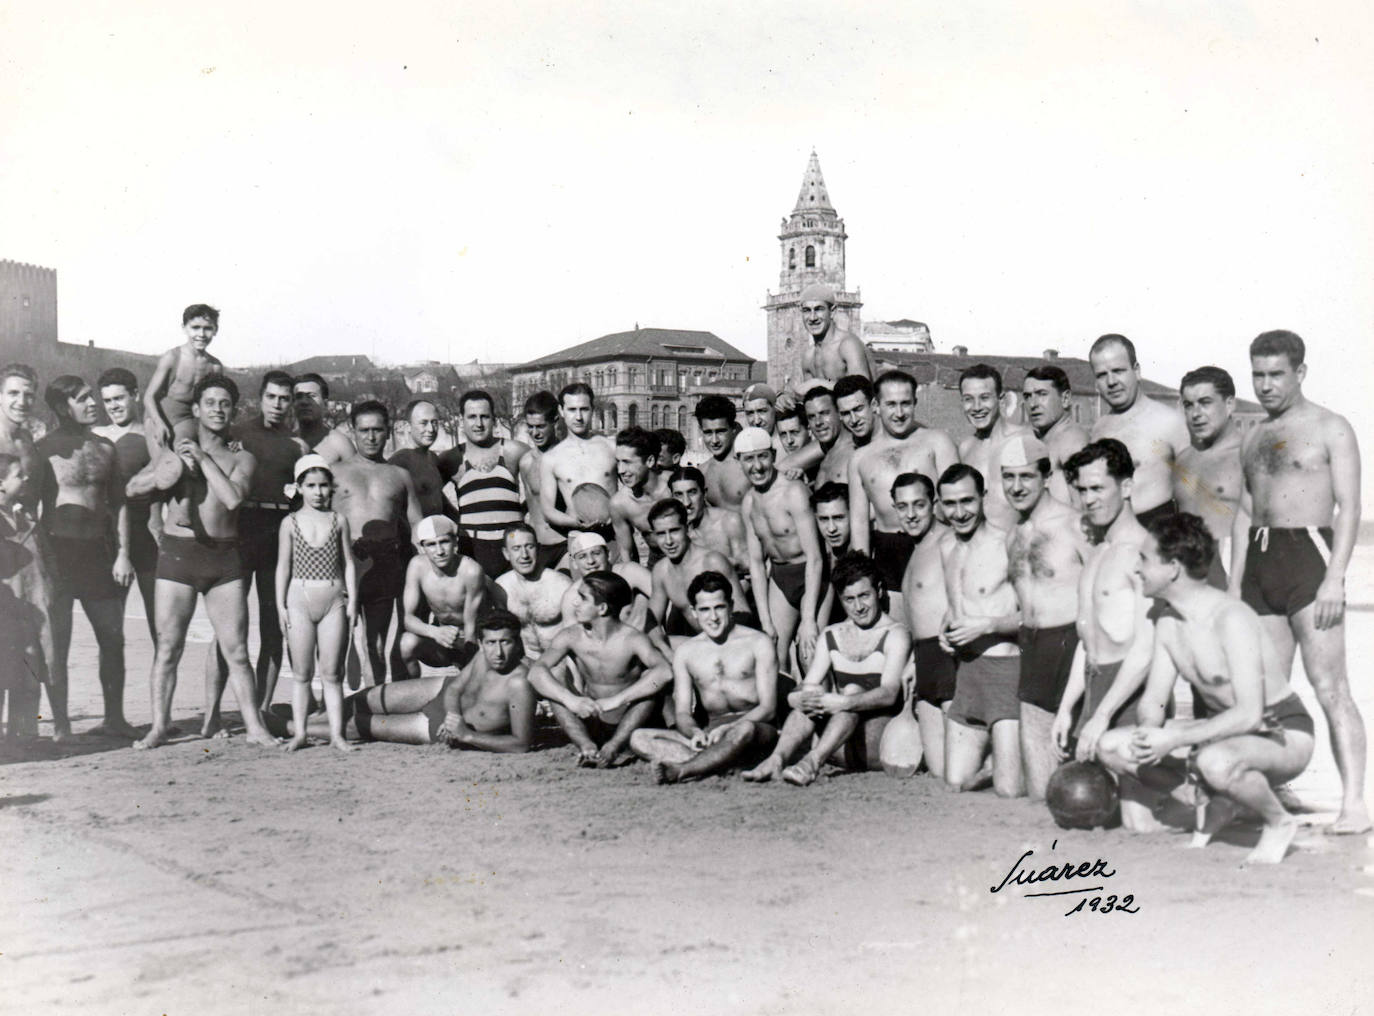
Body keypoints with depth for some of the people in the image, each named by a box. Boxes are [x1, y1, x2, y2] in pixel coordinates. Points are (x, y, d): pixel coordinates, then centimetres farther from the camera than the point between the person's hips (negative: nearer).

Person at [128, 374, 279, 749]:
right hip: (177, 552, 0)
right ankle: (159, 726, 12)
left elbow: (233, 496, -12)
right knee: (168, 646, 3)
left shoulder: (241, 458, 7)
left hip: (224, 556, 0)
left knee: (236, 650, 1)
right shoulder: (176, 450, 10)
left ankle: (254, 726, 5)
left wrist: (203, 458, -10)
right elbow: (133, 488, 3)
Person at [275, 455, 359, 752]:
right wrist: (281, 605, -1)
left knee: (331, 672, 2)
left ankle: (337, 733, 6)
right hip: (300, 599, 0)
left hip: (333, 600, 0)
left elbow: (349, 563, 7)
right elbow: (283, 566, 4)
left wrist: (352, 600, 0)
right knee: (301, 673, 4)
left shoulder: (338, 521, 6)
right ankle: (299, 732, 10)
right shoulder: (290, 523, 4)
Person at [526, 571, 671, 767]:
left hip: (629, 726, -2)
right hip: (591, 726, 2)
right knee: (556, 673, -15)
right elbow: (536, 671, -20)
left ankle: (615, 746, -29)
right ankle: (586, 746, -26)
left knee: (650, 678, -25)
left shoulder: (632, 640, -18)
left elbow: (665, 671, -35)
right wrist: (570, 700, -37)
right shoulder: (571, 637, -9)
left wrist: (617, 700, -40)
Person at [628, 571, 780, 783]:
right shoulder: (685, 652, 13)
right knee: (639, 738, -18)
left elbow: (768, 708, -4)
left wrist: (727, 728, -21)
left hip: (758, 730, -4)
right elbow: (682, 712, 9)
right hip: (710, 735, 4)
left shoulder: (758, 643, 2)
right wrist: (695, 732, -16)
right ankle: (717, 763, -36)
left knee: (744, 729, -41)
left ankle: (678, 771, -42)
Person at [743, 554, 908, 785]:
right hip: (842, 752, 4)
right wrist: (798, 698, -21)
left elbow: (889, 694, -17)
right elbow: (807, 686, 4)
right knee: (817, 689, -17)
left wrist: (843, 702, -33)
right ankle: (778, 757, -35)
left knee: (853, 690, -27)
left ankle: (813, 761, -46)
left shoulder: (895, 634, -1)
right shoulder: (831, 636, 15)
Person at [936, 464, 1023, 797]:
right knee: (956, 782, 6)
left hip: (1005, 666, -7)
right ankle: (1000, 748, 30)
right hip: (965, 669, 7)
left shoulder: (1006, 543, -11)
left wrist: (987, 625, -20)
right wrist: (945, 628, 7)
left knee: (1009, 789, -10)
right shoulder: (947, 544, 12)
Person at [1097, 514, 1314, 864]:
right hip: (1227, 730, 8)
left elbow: (1249, 714, -31)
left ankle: (1279, 822, -10)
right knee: (1112, 748, -5)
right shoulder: (1168, 623, 0)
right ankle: (1215, 803, 9)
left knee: (1215, 762, -42)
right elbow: (1152, 702, 3)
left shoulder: (1231, 619, -26)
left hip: (1286, 734, -8)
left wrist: (1175, 739, -32)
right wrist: (1149, 735, -20)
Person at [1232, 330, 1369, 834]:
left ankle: (1354, 803, -10)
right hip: (1259, 564, 6)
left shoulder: (1330, 428, 1)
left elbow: (1349, 507, -6)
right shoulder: (1254, 437, 20)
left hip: (1309, 556, -6)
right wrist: (1234, 583, 13)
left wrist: (1335, 578, -16)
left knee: (1330, 689, -10)